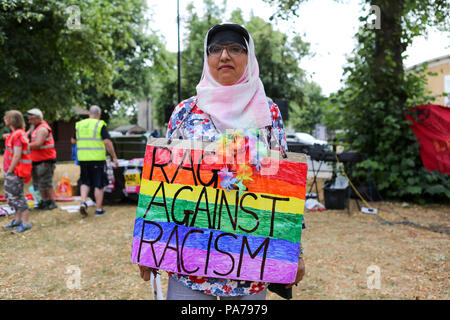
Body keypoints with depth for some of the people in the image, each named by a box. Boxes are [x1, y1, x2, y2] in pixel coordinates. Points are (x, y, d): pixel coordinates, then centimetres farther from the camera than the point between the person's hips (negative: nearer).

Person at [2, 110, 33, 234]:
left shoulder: (18, 134, -17)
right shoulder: (15, 134, 15)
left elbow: (17, 155, -22)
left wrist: (9, 171, -17)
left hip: (16, 171, -10)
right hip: (12, 170, 10)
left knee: (16, 197, -7)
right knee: (12, 195, 17)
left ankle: (26, 223, -1)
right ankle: (17, 220, 28)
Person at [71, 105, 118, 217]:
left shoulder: (79, 124, 8)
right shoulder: (100, 125, -6)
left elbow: (73, 141, 17)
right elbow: (107, 142, -14)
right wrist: (114, 157, -9)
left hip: (83, 158, 4)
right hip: (97, 159, -4)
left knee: (85, 182, 18)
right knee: (99, 184, 5)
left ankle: (83, 202, -1)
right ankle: (99, 209, 9)